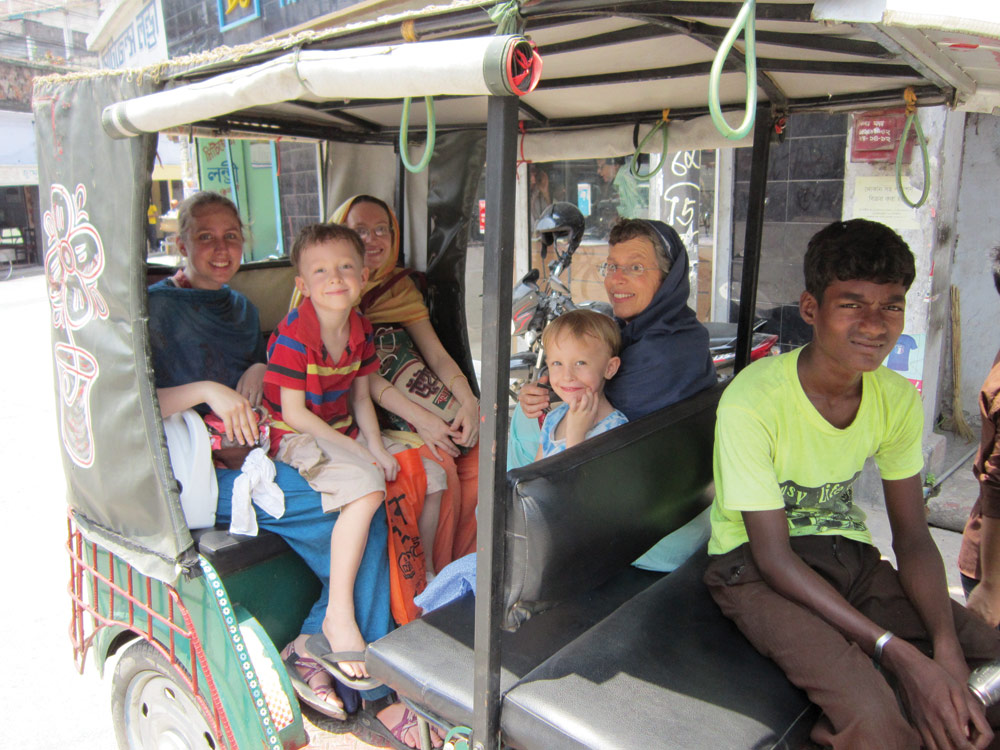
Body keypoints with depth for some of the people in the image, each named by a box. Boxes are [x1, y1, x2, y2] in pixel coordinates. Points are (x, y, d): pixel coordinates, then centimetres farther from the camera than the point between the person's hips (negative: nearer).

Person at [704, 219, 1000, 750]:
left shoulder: (898, 399, -3)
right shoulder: (752, 402, -23)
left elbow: (912, 534, 0)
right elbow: (773, 555, -20)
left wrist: (947, 655, -16)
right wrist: (900, 654, -25)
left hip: (849, 555, 7)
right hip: (756, 566, -6)